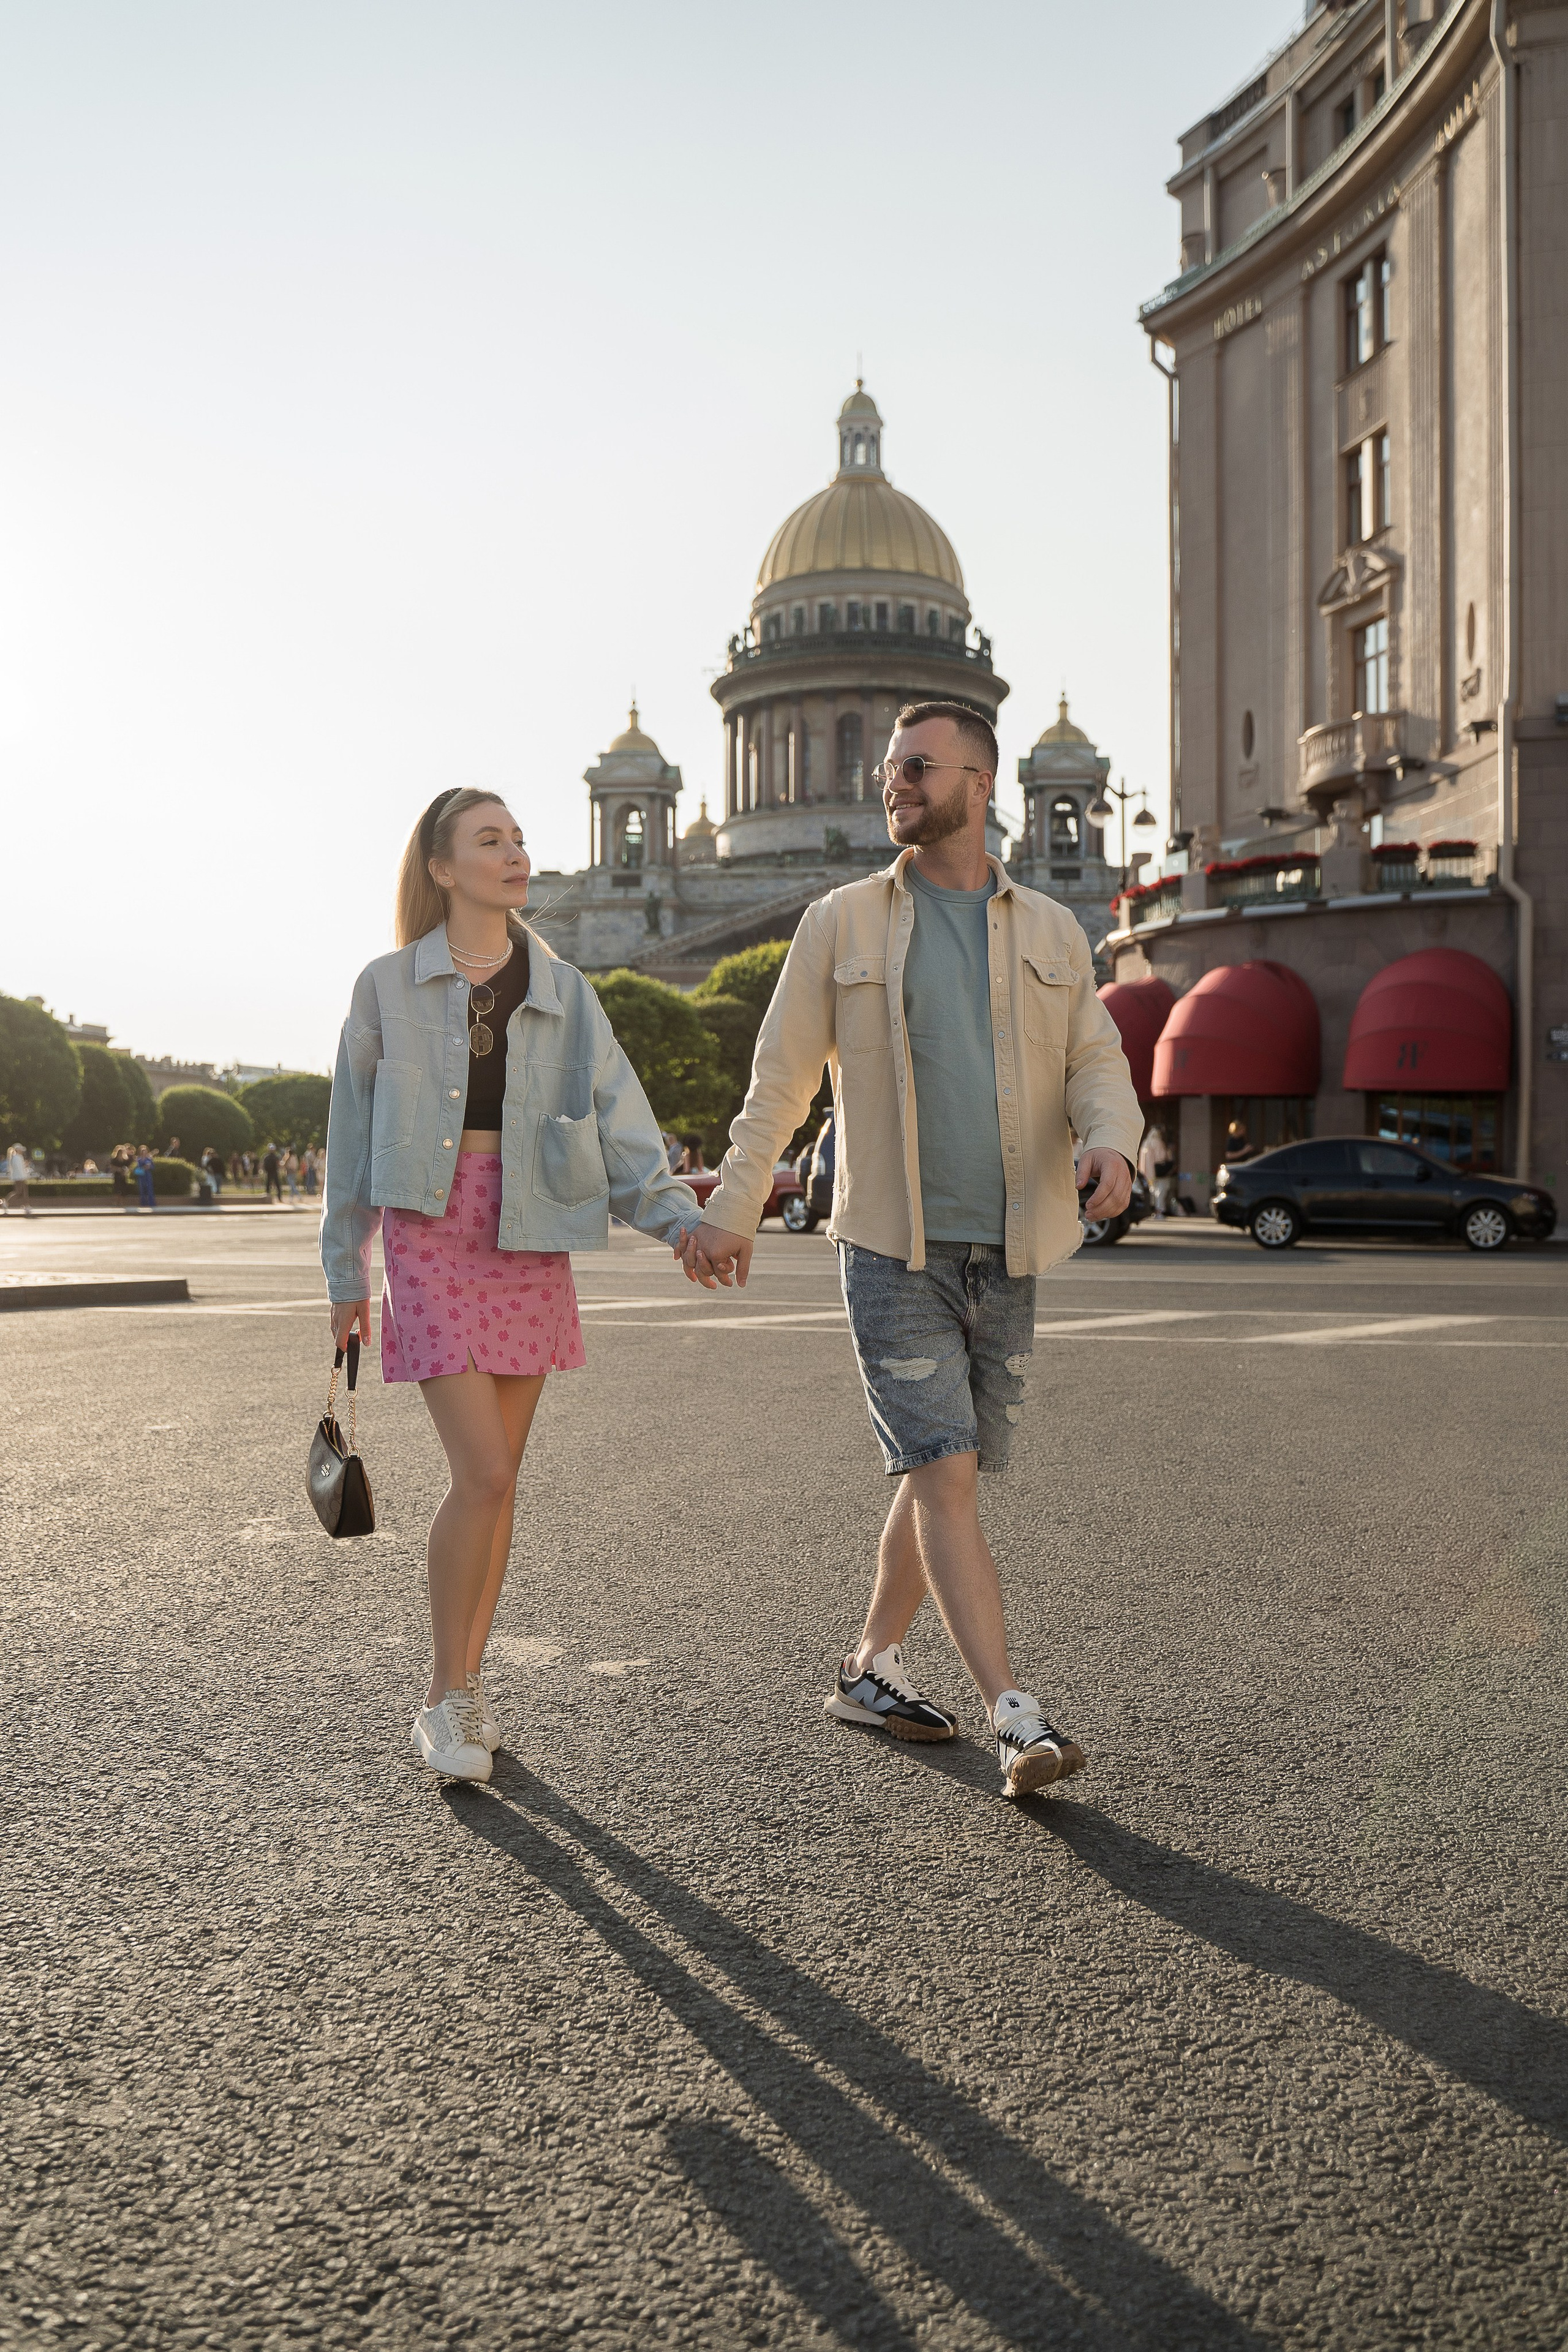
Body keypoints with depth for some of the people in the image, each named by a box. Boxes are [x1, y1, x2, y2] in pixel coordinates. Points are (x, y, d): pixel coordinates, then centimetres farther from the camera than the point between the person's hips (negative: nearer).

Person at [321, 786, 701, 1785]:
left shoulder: (563, 991, 8)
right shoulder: (389, 987, 2)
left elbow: (617, 1117, 1)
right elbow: (355, 1130, 7)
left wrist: (677, 1211, -14)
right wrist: (348, 1271, 10)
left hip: (532, 1237, 3)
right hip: (432, 1229, -3)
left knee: (500, 1474, 9)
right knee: (482, 1473, -11)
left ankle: (469, 1681, 25)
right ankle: (448, 1697, 6)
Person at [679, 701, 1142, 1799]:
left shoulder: (1051, 933, 10)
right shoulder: (842, 924, 4)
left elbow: (1098, 1064, 4)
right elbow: (781, 1079, 5)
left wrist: (1112, 1142, -18)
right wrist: (733, 1208, 1)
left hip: (1006, 1254, 4)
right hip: (893, 1250, -3)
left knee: (942, 1475, 12)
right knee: (945, 1474, -11)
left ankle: (873, 1668, 28)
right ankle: (1018, 1719, -9)